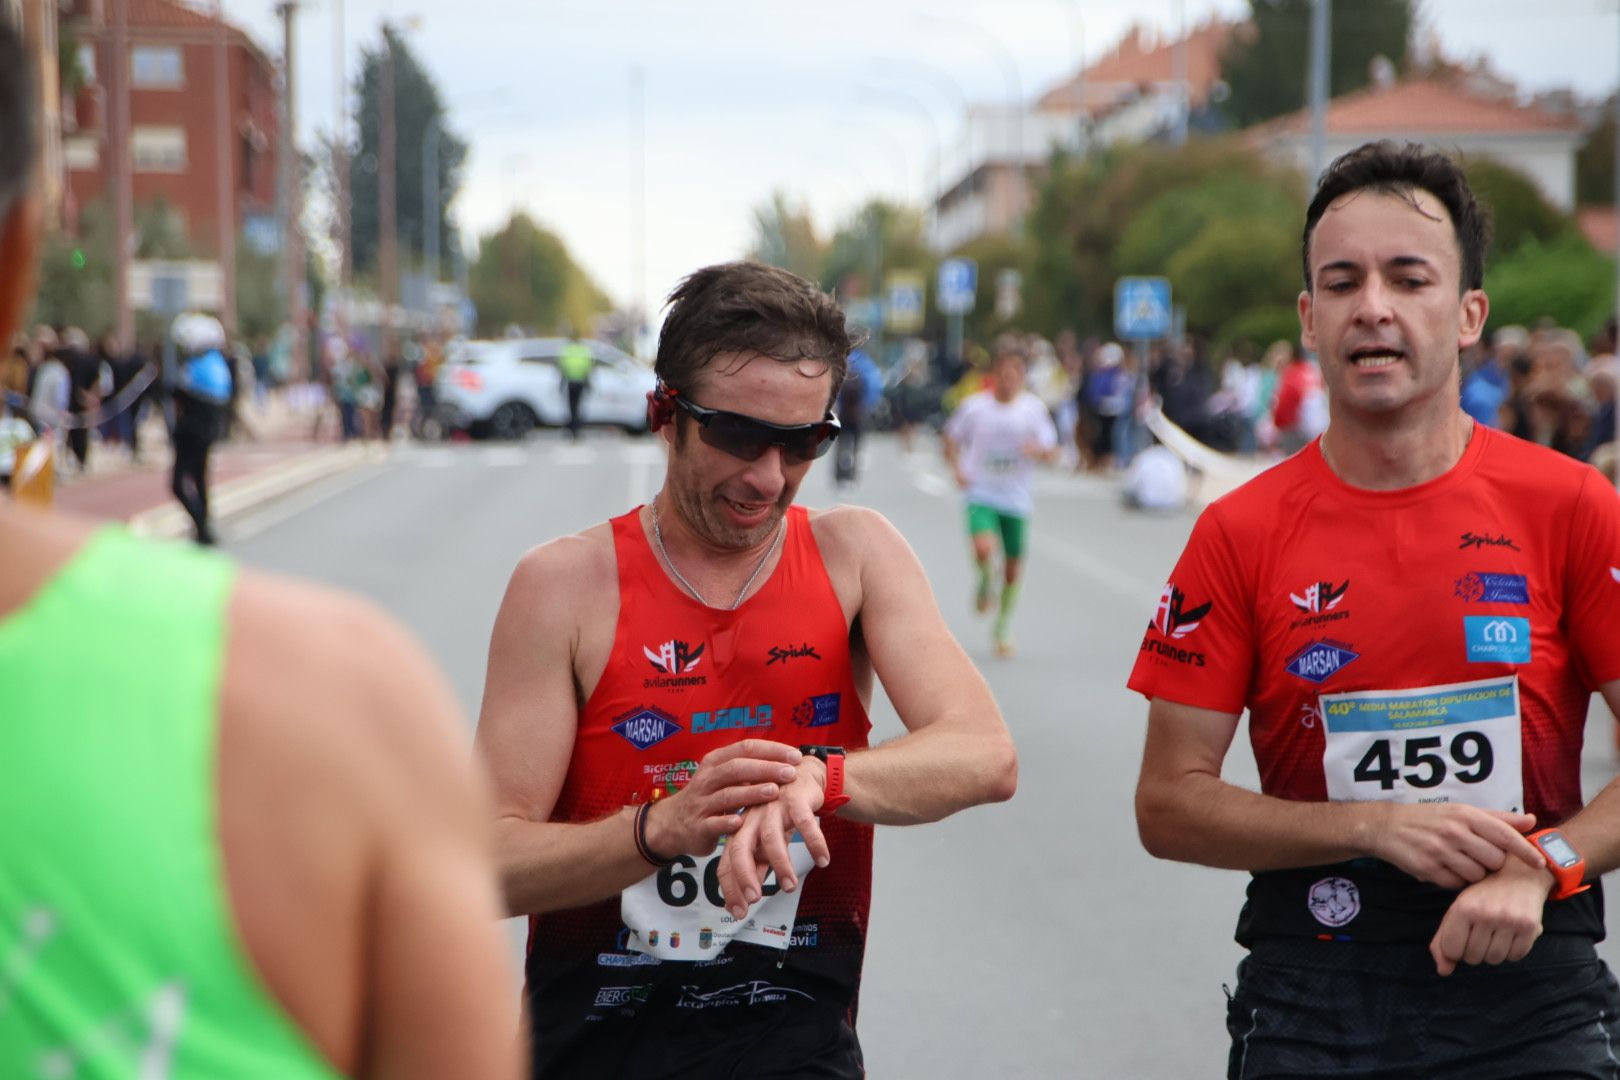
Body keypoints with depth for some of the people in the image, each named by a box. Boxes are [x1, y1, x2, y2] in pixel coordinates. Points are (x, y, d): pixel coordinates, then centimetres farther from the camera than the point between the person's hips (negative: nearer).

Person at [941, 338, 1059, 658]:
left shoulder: (1033, 407, -2)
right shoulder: (975, 405, -4)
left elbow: (1051, 452, -1)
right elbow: (952, 437, 10)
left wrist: (1038, 450, -24)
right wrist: (957, 469, -6)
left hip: (1016, 497, 2)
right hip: (981, 492, -2)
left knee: (1013, 567, 7)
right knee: (984, 548, -26)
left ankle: (1002, 628, 27)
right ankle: (985, 584, 10)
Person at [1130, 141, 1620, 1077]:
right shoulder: (1240, 534, 0)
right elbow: (1169, 805, -1)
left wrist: (1542, 864, -16)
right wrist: (1377, 829, -12)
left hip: (1526, 984, 0)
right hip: (1309, 1005, 1)